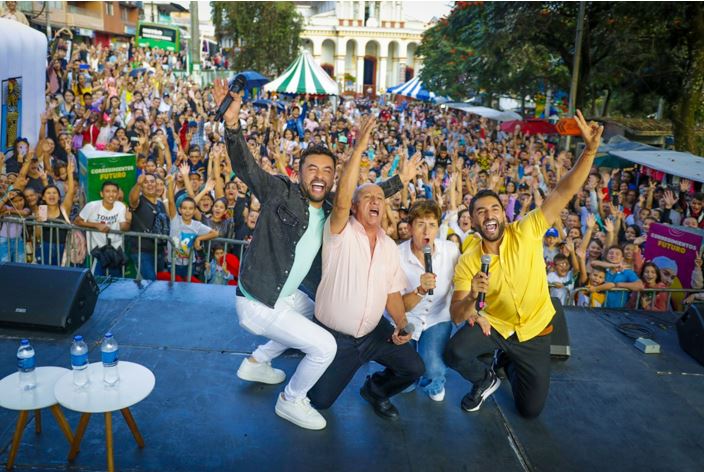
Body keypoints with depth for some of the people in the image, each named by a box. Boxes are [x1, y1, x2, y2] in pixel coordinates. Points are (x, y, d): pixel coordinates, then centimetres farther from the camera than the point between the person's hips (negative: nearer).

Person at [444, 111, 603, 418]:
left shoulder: (526, 232, -19)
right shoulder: (468, 262, -15)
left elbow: (564, 192, -27)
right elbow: (456, 316, -17)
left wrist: (590, 149, -40)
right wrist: (472, 298, -41)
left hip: (533, 331, 0)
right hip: (492, 324, 0)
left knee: (531, 410, 8)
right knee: (454, 353, -30)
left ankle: (508, 362, 39)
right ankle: (486, 380, 7)